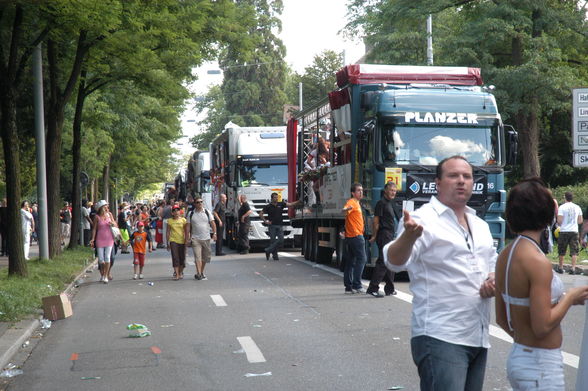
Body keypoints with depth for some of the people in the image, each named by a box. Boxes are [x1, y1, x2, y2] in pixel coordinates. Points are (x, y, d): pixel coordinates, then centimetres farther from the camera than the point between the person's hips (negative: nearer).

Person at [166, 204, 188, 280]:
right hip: (173, 241, -1)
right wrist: (167, 243, 6)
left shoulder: (183, 220, 2)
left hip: (182, 241, 1)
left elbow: (186, 231, 4)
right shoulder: (170, 221, 2)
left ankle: (181, 272, 27)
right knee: (175, 258, -9)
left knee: (182, 258, 7)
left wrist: (187, 240, -2)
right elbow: (167, 232, 7)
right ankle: (176, 274, -8)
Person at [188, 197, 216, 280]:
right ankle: (199, 273, -18)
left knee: (205, 257, 9)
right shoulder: (191, 214, 4)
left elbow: (212, 223, 5)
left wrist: (214, 233, -8)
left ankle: (202, 272, 25)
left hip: (206, 238, 2)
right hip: (195, 238, -2)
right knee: (197, 256, -13)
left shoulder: (207, 212, 7)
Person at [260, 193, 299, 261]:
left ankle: (268, 250, 4)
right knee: (273, 240, -1)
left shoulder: (281, 204, 7)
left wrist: (298, 202, -14)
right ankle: (274, 255, 9)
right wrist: (265, 221, -4)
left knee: (281, 240, -7)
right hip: (272, 226, -3)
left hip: (280, 225, 3)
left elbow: (290, 204, -1)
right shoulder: (268, 206, 1)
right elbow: (261, 214, 5)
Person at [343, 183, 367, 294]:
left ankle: (348, 286, 12)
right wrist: (347, 209, -55)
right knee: (361, 259, -8)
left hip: (351, 236, 10)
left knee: (351, 260, 9)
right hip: (356, 235, -10)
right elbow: (344, 211, -33)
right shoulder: (352, 202, -12)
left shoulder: (357, 203, 19)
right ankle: (357, 285, -10)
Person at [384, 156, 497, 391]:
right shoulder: (424, 219, -8)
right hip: (440, 338, -8)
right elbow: (395, 262, -23)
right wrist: (408, 236, -44)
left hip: (478, 338, 8)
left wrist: (494, 281, 3)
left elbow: (493, 267, 27)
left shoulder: (480, 226, 17)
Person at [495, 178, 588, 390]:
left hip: (517, 356, 8)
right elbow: (542, 326, -22)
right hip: (541, 366, -8)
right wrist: (570, 297, -8)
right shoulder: (537, 261, -20)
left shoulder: (505, 255, 5)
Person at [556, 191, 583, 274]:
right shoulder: (577, 207, 6)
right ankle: (573, 268, -7)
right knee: (574, 252, 1)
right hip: (574, 231, 2)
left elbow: (559, 220, -11)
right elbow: (580, 221, 10)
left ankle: (560, 268, 18)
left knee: (562, 251, 10)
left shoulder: (562, 207, -6)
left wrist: (559, 224, 10)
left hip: (564, 231, -2)